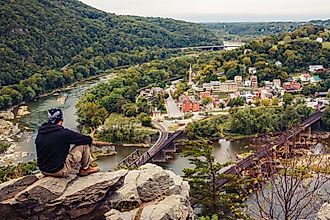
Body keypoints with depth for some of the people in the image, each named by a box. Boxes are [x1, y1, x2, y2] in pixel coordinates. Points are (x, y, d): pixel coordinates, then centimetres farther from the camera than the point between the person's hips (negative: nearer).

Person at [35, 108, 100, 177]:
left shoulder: (40, 133, 0)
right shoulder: (64, 133, -19)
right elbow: (88, 140, -12)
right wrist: (90, 138, 13)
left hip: (43, 170, 7)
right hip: (58, 171, -7)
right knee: (84, 144, -2)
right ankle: (85, 168, 18)